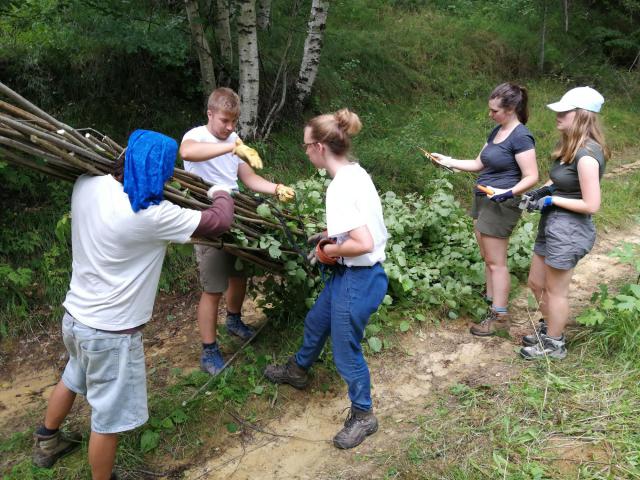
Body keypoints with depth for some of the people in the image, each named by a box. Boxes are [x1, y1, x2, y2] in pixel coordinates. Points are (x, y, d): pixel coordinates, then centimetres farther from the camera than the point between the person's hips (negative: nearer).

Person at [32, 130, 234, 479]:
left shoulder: (87, 186, -9)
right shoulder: (151, 216, -28)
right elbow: (219, 221, -17)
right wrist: (221, 194, 3)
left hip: (75, 315, 9)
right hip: (109, 331, -8)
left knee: (74, 378, 34)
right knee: (109, 417, 11)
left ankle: (46, 442, 58)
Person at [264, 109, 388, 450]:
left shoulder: (340, 188, -27)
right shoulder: (355, 172, 2)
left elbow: (364, 244, -33)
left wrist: (329, 250, -17)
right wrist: (332, 234, 8)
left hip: (357, 280, -10)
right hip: (349, 273, 10)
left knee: (345, 350, 10)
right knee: (316, 322, 29)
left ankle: (363, 416, 32)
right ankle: (297, 370, 56)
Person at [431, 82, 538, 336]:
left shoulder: (520, 137, -17)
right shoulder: (496, 131, 10)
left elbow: (531, 177, -19)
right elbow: (479, 164, 16)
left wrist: (508, 193, -32)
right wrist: (449, 161, 8)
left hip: (500, 206, -9)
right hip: (483, 201, 9)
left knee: (495, 262, 0)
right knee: (487, 258, 16)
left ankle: (500, 316, 11)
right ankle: (491, 302, 28)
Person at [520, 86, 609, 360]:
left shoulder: (586, 155, -23)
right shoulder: (572, 147, 6)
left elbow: (591, 205, -23)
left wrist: (551, 200, -16)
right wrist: (544, 190, 4)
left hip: (569, 230, -10)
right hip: (553, 225, 10)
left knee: (555, 291, 8)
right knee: (536, 283, 21)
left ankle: (554, 345, 27)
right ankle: (549, 329, 41)